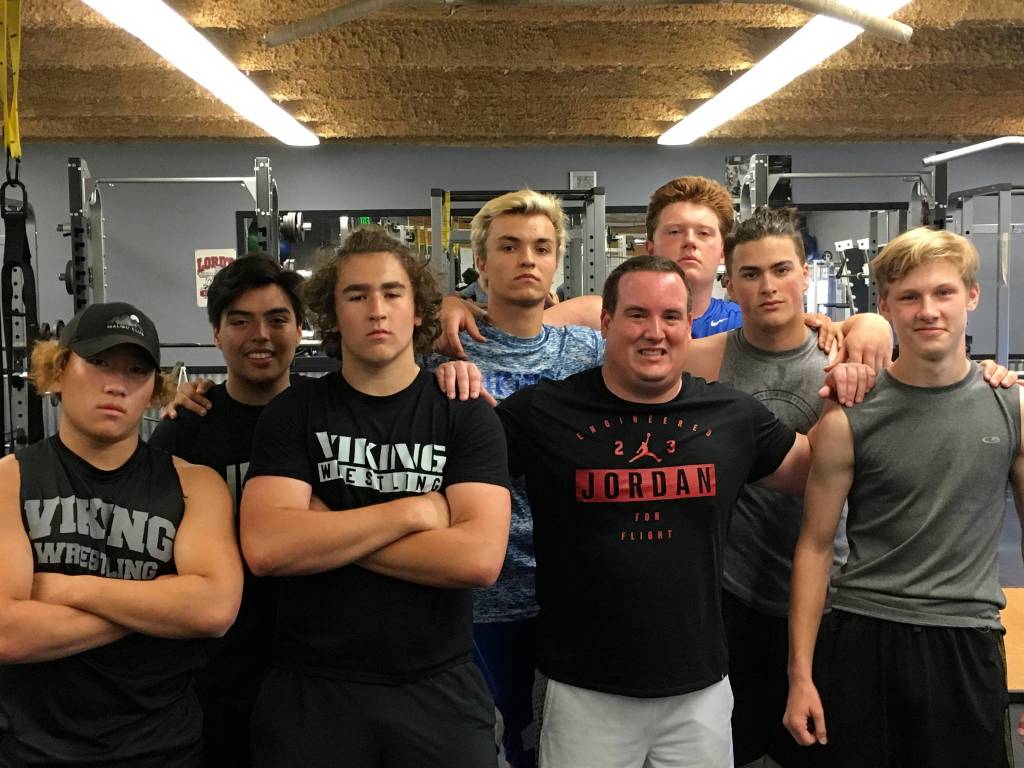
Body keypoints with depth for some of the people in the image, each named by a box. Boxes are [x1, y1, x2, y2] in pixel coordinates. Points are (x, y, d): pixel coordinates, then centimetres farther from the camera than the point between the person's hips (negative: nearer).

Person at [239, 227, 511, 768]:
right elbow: (265, 548, -15)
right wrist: (412, 510, -15)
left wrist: (326, 534, -13)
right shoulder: (292, 413, 0)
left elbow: (479, 556, -16)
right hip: (311, 689, 0)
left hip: (439, 690, 0)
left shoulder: (466, 416, -2)